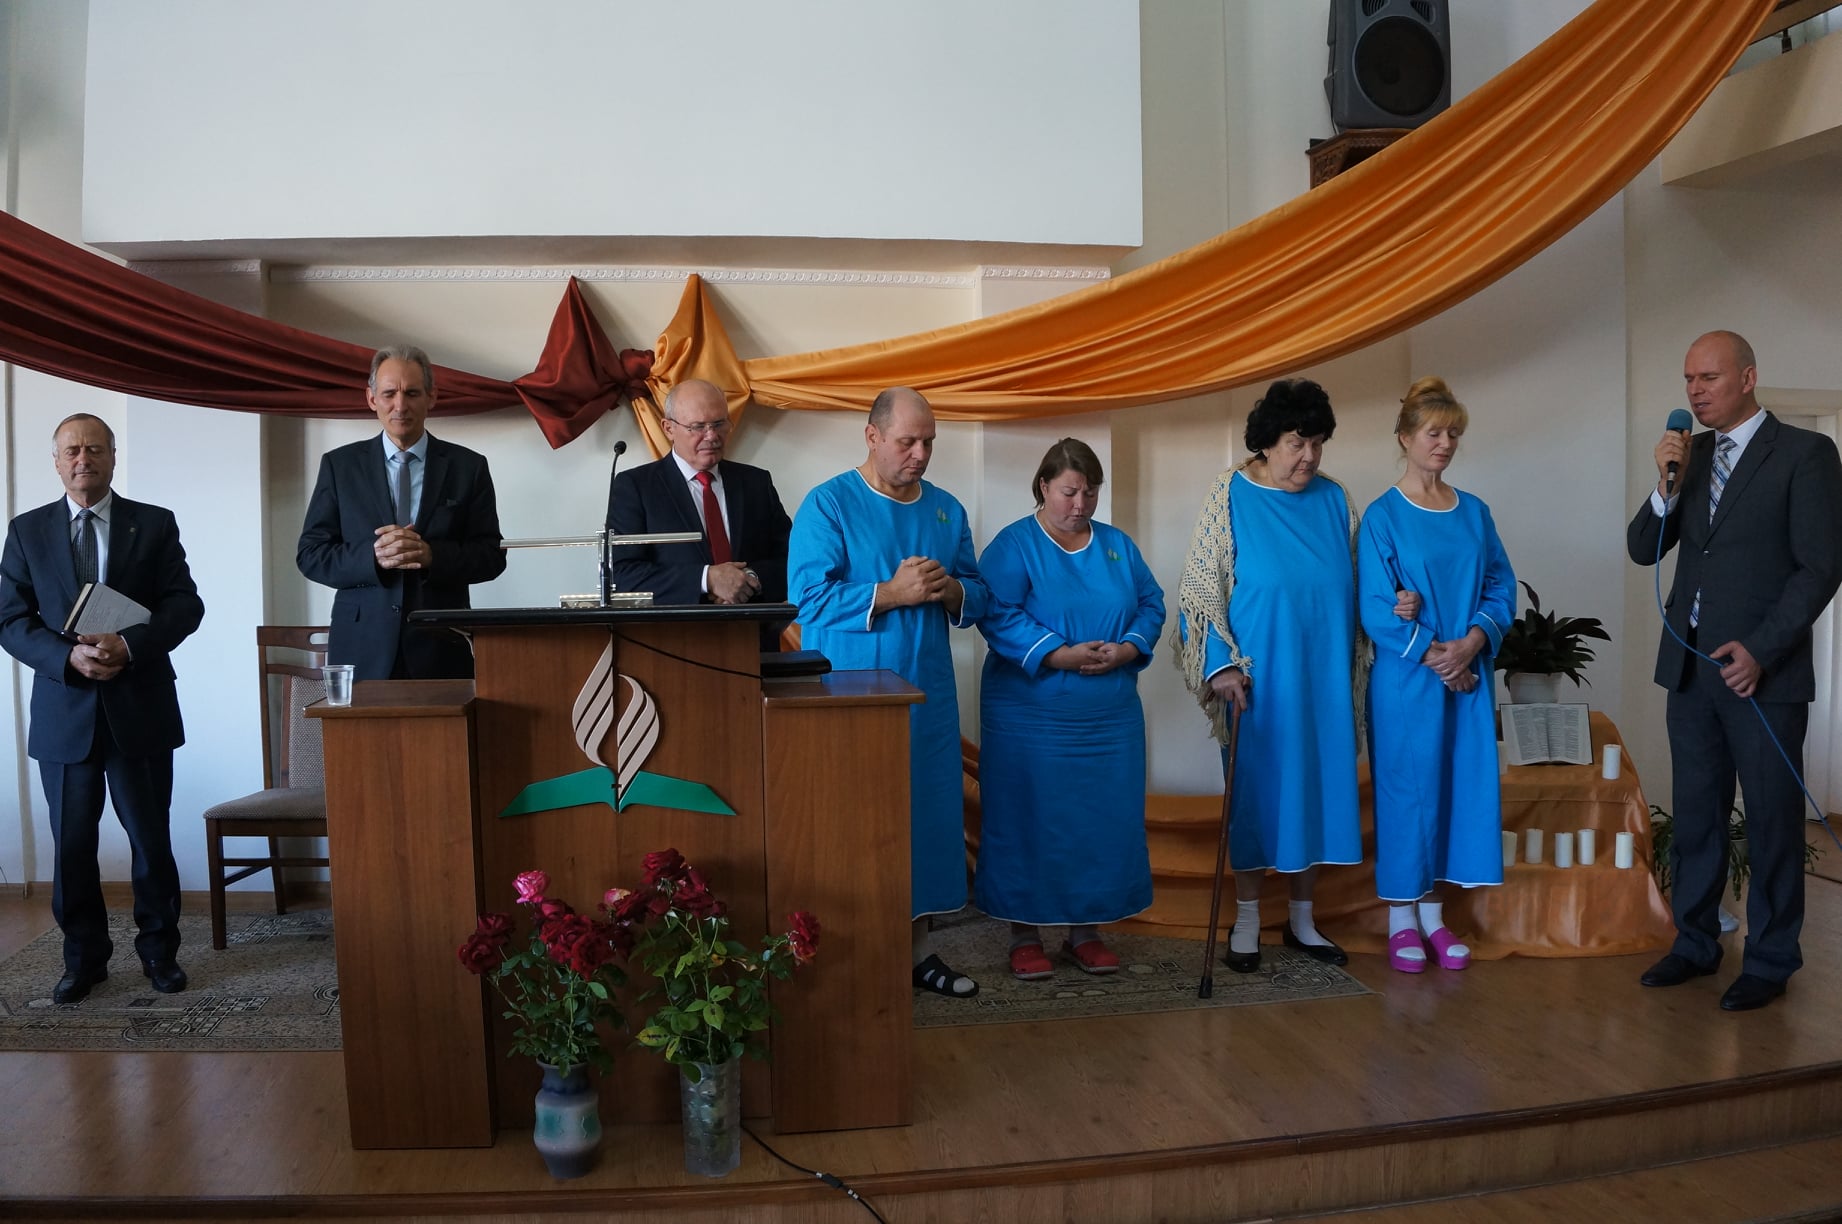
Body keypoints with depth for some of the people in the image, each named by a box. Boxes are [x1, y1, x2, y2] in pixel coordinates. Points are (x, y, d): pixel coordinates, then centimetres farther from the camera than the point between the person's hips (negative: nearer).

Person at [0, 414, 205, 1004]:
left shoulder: (155, 524, 4)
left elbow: (185, 604, -1)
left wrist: (130, 646, -18)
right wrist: (69, 657, -15)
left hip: (141, 709, -1)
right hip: (63, 709, 1)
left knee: (151, 839, 5)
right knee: (72, 844, 7)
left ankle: (159, 950, 20)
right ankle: (84, 957, 22)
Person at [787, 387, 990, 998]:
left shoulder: (947, 509, 11)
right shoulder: (828, 505, -5)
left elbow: (977, 597, 12)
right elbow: (809, 598, -14)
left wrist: (950, 590, -10)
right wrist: (891, 593, -20)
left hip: (927, 696, 5)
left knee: (926, 815, 8)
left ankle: (917, 945, 19)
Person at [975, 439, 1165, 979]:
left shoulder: (1118, 545, 12)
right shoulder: (1014, 545, -5)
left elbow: (1151, 603, 10)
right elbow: (997, 613, -15)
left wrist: (1128, 649, -10)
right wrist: (1060, 656, -23)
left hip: (1110, 717, 5)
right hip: (1031, 717, -5)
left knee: (1103, 822, 7)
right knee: (1031, 822, 1)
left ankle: (1085, 930, 21)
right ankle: (1025, 934, 14)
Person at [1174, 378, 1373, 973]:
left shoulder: (1333, 498, 5)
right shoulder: (1231, 496, -6)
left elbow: (1352, 585, 11)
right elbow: (1201, 588, -7)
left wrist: (1354, 666, 9)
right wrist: (1221, 665, -14)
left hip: (1325, 678, 4)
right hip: (1258, 678, -4)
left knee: (1319, 789, 9)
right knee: (1256, 791, 4)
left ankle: (1302, 918, 24)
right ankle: (1246, 920, 18)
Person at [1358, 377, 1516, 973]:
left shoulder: (1474, 512, 9)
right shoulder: (1382, 516, -5)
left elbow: (1501, 587, 6)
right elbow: (1375, 609, -9)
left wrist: (1473, 642, -10)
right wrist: (1433, 655, -15)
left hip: (1469, 676, 5)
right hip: (1406, 679, -5)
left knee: (1461, 786, 7)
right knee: (1406, 789, 1)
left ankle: (1433, 915, 19)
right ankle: (1401, 918, 14)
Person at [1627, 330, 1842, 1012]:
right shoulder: (1691, 455, 10)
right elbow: (1642, 550, 7)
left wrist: (1760, 649, -15)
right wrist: (1667, 486, -10)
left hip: (1763, 669, -5)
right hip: (1691, 666, 5)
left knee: (1772, 821, 4)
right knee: (1695, 815, 12)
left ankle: (1770, 961, 15)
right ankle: (1695, 943, 23)